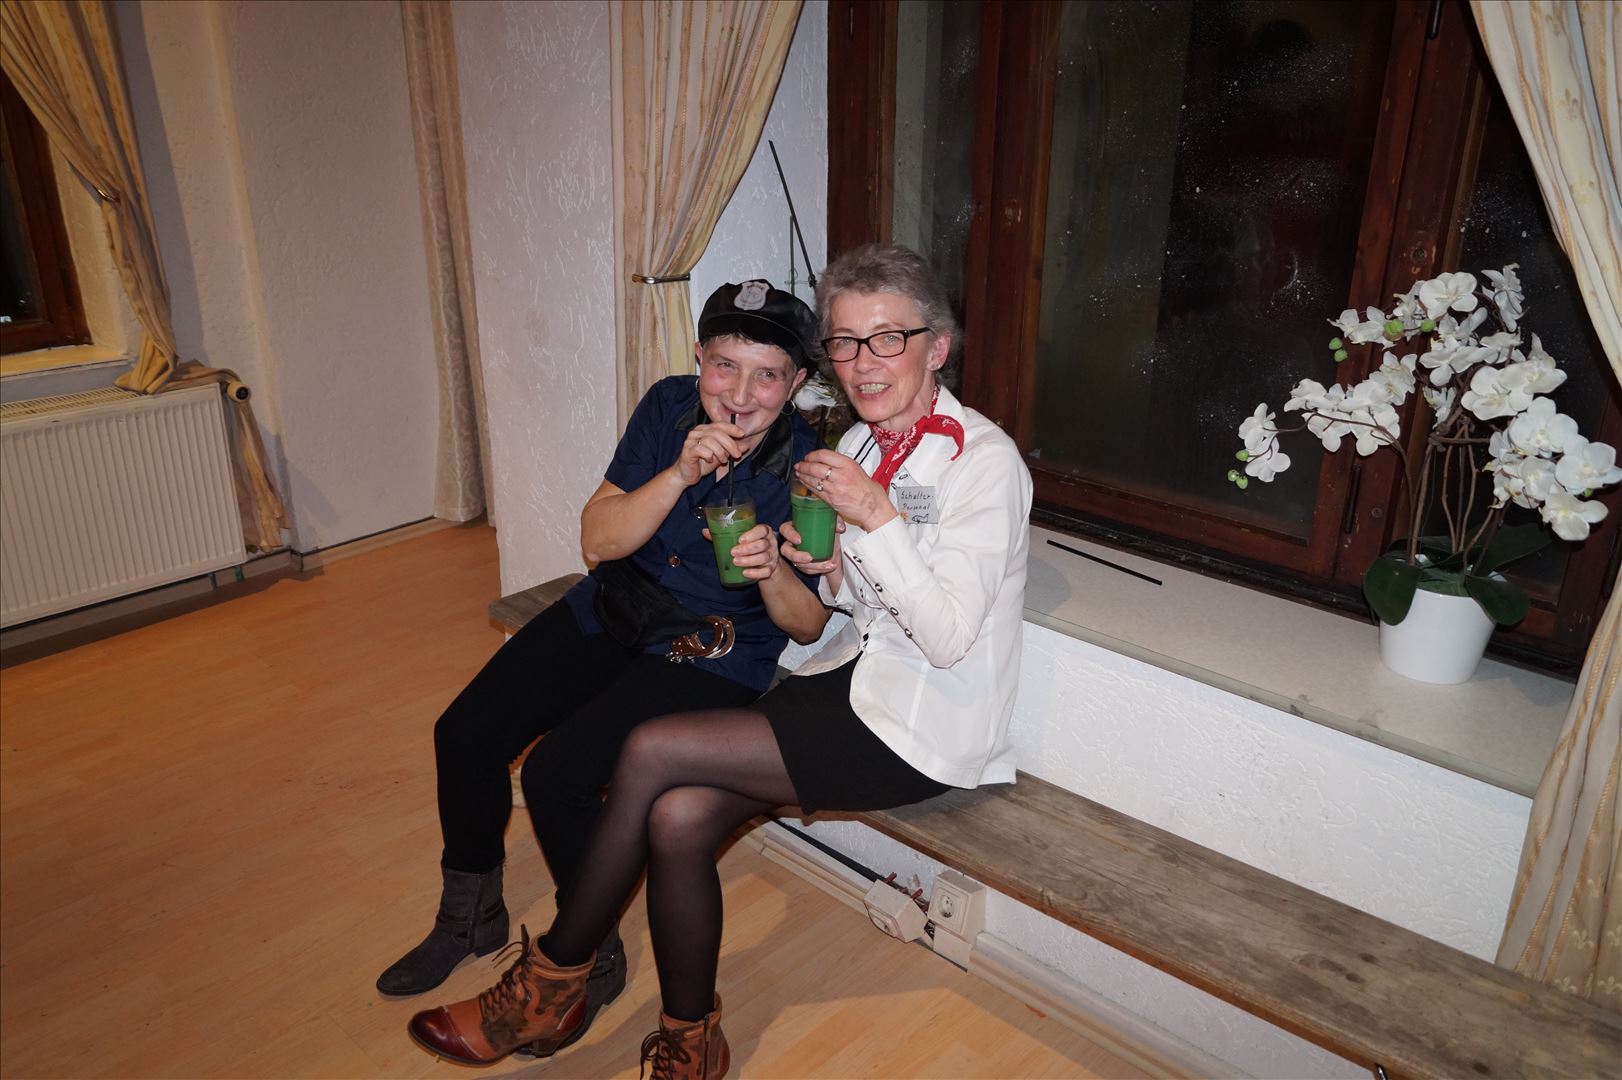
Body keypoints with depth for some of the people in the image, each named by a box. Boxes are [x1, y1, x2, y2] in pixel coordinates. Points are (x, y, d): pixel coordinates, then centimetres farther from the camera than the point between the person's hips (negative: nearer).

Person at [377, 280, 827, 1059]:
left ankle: (594, 956, 6)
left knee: (558, 772, -22)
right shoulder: (669, 406, -7)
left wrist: (771, 572, -33)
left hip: (711, 655, -5)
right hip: (614, 612, 6)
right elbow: (598, 541, -11)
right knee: (465, 733, -2)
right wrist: (679, 474, -27)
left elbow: (806, 625, -11)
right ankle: (470, 918, 25)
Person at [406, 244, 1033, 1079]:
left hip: (924, 727, -7)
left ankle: (550, 985, 3)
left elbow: (949, 634, -20)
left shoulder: (983, 460, -15)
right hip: (856, 675, 7)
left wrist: (876, 516, -24)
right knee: (678, 817, -16)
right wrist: (825, 569, -4)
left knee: (651, 753, -18)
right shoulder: (862, 444, 10)